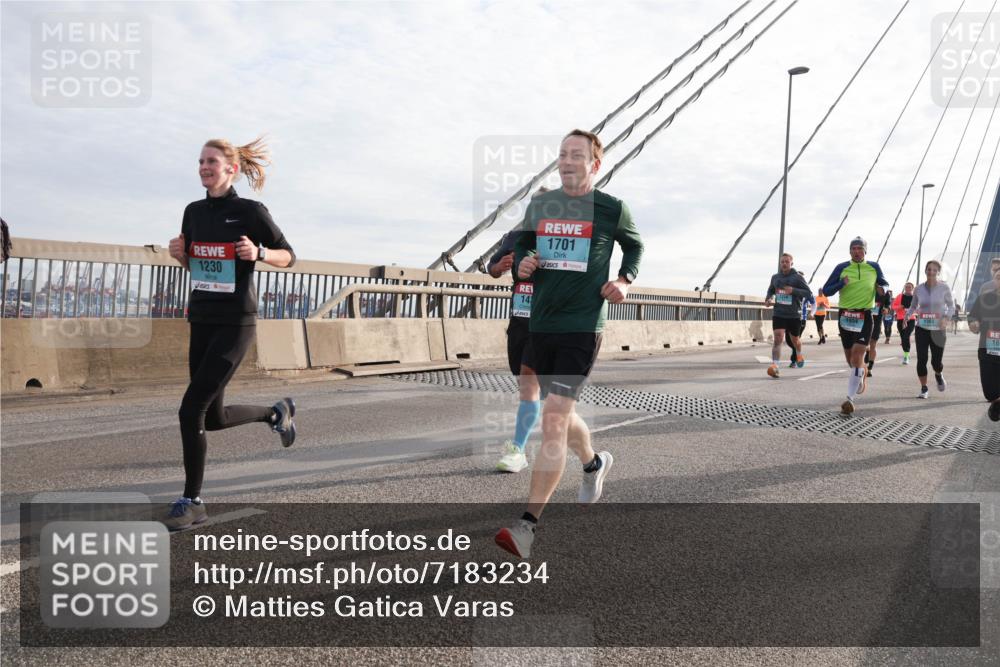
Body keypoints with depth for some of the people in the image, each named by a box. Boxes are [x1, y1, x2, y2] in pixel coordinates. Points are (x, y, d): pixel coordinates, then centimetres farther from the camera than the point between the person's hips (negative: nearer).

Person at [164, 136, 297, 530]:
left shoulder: (250, 211, -8)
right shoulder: (194, 211, 9)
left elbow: (288, 257, 0)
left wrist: (258, 252, -20)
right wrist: (179, 254, -1)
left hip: (235, 324, -7)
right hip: (201, 322, 7)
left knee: (191, 410, -12)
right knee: (214, 418, 11)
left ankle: (192, 502, 3)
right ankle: (276, 413, 39)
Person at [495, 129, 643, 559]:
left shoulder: (612, 209, 0)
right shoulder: (539, 205, 9)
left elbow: (634, 246, 18)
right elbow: (521, 247, 21)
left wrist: (625, 281, 0)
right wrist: (522, 265, -2)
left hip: (583, 326, -5)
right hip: (541, 324, 5)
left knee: (553, 419, -15)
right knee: (560, 414, 19)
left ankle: (527, 527, -14)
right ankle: (594, 463, 51)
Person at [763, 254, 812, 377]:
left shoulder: (797, 277, -5)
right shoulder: (775, 277, 7)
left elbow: (809, 293, -10)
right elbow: (771, 290, 27)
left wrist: (793, 290, -24)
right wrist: (768, 298, 5)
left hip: (794, 315, -1)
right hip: (778, 313, 2)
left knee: (795, 339, 16)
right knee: (778, 337, -16)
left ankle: (799, 354, 50)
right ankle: (774, 366, -24)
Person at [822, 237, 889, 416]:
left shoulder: (874, 267, 4)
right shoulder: (842, 267, 2)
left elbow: (885, 283, 19)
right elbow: (826, 290, 1)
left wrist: (883, 289, -4)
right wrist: (841, 284, -17)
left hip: (865, 317, -2)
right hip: (845, 315, 2)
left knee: (857, 357, -14)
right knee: (850, 359, 14)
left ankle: (850, 399, -16)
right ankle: (862, 376, 47)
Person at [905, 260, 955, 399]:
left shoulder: (944, 288, -4)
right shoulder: (919, 289, 2)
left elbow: (951, 306, 6)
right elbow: (913, 306, 15)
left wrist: (946, 317, -13)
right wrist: (907, 314, -5)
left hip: (938, 330, -1)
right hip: (922, 329, 2)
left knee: (936, 361, -1)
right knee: (921, 359, -5)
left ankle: (939, 375, 37)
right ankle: (924, 389, 10)